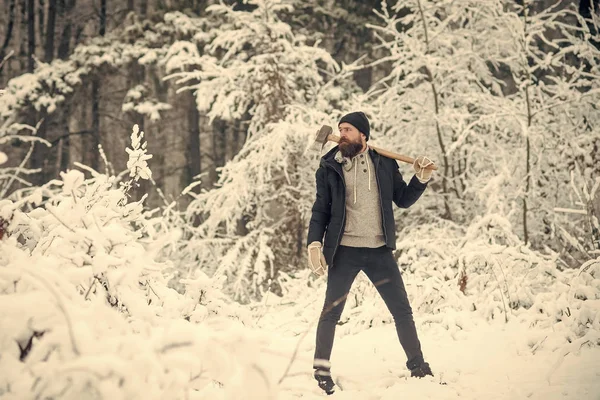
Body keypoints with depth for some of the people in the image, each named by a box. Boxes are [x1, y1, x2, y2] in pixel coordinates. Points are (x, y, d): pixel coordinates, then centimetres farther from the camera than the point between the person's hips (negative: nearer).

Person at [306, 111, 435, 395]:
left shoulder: (384, 164, 4)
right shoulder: (330, 168, 1)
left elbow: (403, 200, 13)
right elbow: (320, 210, 3)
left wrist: (421, 179, -3)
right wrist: (314, 244, -8)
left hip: (379, 250, 2)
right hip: (344, 251, -2)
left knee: (402, 311, 6)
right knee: (331, 311, 2)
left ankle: (418, 368, 18)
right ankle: (321, 371, 14)